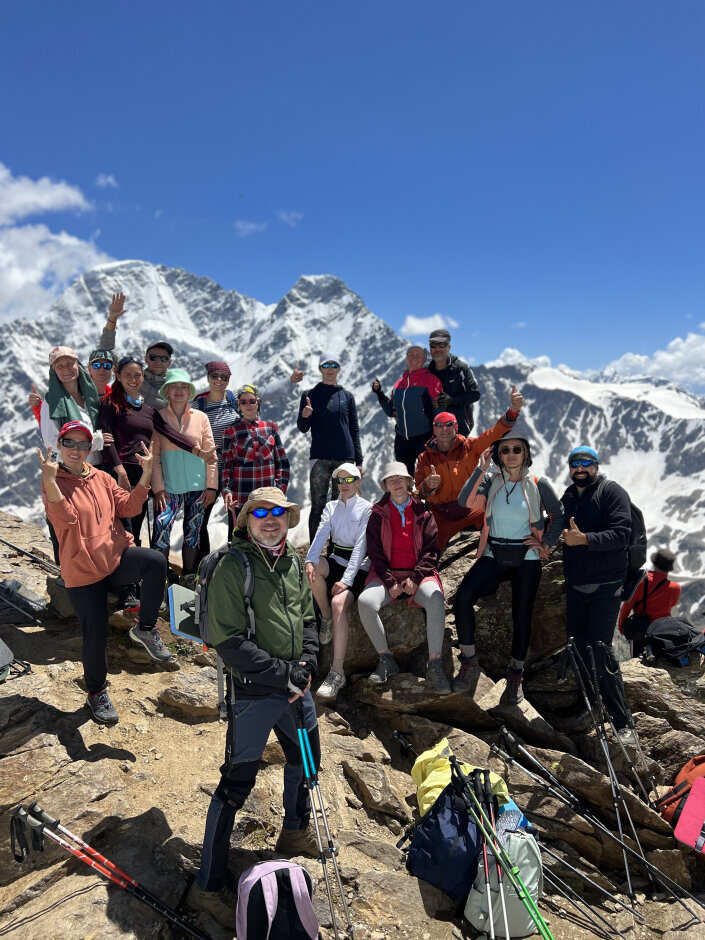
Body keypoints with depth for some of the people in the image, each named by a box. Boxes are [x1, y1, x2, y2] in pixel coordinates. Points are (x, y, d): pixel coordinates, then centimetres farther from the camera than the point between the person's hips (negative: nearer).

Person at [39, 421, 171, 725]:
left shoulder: (102, 478, 10)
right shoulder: (53, 482, -5)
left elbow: (128, 507, 3)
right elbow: (65, 517, -22)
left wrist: (146, 473, -7)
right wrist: (50, 478, -35)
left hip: (118, 558, 3)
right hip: (83, 571, -3)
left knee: (156, 561, -29)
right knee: (95, 637, 1)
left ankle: (145, 628, -9)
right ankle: (96, 692, 30)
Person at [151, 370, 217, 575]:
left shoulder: (200, 417, 7)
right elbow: (154, 456, 1)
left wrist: (211, 486, 0)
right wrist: (158, 488, -7)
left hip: (197, 487, 2)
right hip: (169, 487, -2)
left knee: (193, 533, 8)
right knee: (161, 527, -15)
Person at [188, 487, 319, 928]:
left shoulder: (293, 563, 4)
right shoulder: (232, 567, -17)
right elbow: (230, 642, -20)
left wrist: (307, 665, -4)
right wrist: (284, 674, -20)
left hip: (295, 687, 7)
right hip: (253, 693, -7)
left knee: (306, 758, 25)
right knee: (237, 784, 1)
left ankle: (295, 831, 52)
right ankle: (208, 885, 19)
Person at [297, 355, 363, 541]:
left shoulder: (347, 396, 12)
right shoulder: (310, 395, 7)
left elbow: (354, 430, 13)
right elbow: (303, 429, 5)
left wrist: (359, 461, 7)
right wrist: (304, 416, -18)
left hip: (345, 458, 2)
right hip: (320, 457, -2)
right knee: (318, 506, -3)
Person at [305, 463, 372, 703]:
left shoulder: (367, 509, -2)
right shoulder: (331, 507, 13)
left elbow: (360, 546, -12)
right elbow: (321, 535, -4)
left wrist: (347, 579, -24)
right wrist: (310, 560, -24)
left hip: (358, 567, -4)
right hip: (336, 560, 4)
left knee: (339, 602, -31)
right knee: (313, 568, -31)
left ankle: (337, 673, -31)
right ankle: (327, 619, -8)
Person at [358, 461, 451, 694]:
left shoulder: (423, 513, 9)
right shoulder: (378, 515, 10)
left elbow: (431, 551, 4)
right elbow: (375, 553, 4)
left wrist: (415, 578, -12)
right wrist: (390, 583, -10)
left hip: (419, 573, -1)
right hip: (386, 574, 1)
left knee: (435, 599, -33)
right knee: (365, 601, -29)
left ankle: (434, 666, -25)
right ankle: (386, 660, -13)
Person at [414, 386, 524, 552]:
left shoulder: (469, 447, 3)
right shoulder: (425, 458, 6)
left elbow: (493, 434, -12)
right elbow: (419, 493, 2)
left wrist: (513, 411, -28)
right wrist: (428, 487, -22)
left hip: (472, 511, -1)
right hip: (442, 519, 1)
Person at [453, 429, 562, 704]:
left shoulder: (538, 485, -1)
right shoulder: (490, 481, 2)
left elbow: (558, 516, 10)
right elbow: (465, 501, -15)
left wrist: (546, 544, 0)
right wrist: (481, 468, -17)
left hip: (526, 559, 0)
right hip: (494, 555, 1)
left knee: (522, 616, 2)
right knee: (463, 596, -22)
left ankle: (515, 675, 22)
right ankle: (469, 661, -8)